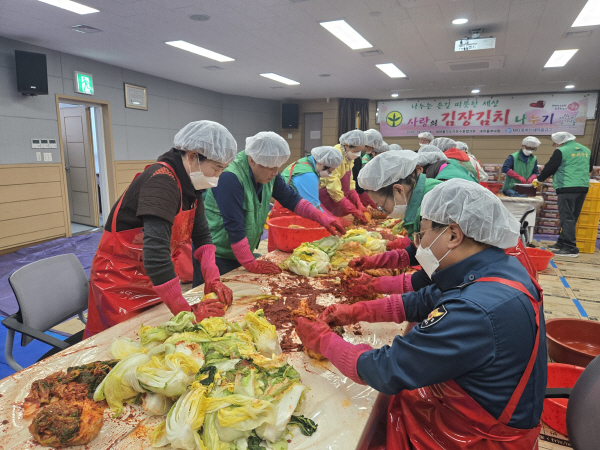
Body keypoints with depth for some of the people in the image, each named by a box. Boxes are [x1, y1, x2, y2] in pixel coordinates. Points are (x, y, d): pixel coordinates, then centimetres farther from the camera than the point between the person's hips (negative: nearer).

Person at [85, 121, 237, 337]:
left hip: (155, 278, 8)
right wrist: (186, 311, -33)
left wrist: (212, 278, -10)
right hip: (119, 281, -7)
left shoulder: (190, 182, -1)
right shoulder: (161, 182, -29)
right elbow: (156, 252, -37)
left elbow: (202, 235, 4)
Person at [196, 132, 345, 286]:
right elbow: (234, 226, -26)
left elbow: (290, 198, 10)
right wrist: (251, 264, -20)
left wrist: (322, 218, -1)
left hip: (242, 254, 7)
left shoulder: (269, 173, -1)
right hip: (216, 258, -7)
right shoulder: (229, 178, -27)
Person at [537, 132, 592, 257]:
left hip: (567, 189, -8)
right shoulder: (586, 150, 16)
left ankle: (570, 248, -8)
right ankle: (562, 243, 20)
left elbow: (549, 168, -3)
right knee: (573, 217, 12)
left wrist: (539, 179, 13)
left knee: (567, 218, -6)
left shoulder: (561, 151, -7)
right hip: (583, 188, 8)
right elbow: (590, 168, 26)